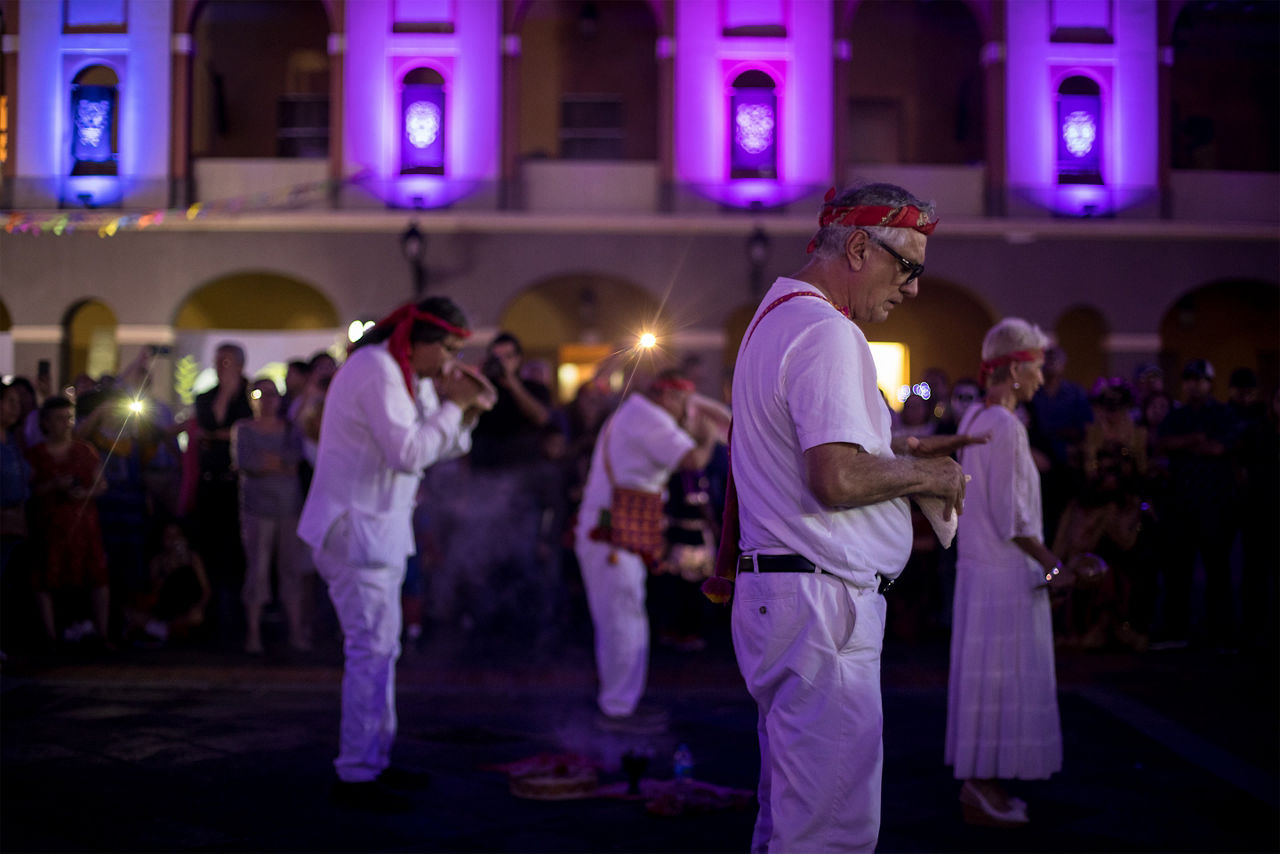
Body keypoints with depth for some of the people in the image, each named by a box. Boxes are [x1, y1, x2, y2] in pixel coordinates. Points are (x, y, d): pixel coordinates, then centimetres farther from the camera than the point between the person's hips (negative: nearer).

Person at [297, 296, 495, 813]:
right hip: (355, 528, -11)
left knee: (380, 648, 15)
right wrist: (452, 406, -16)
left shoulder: (409, 376, 13)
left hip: (378, 528, 11)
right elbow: (408, 454, -25)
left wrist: (465, 409, -2)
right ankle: (356, 776, -4)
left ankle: (375, 760, 23)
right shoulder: (376, 372, -18)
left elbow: (438, 449, 14)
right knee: (371, 649, -10)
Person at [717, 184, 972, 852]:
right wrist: (923, 474, -8)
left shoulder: (774, 317, 19)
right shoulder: (827, 331, -15)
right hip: (821, 602, -11)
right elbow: (837, 479, -24)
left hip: (771, 590, 11)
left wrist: (895, 450, 18)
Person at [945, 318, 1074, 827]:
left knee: (986, 673, 14)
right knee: (1002, 675, -3)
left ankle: (982, 782, 22)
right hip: (1006, 570, -10)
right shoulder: (1004, 425, -18)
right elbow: (1011, 514, -20)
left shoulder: (975, 417, 11)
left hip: (980, 562, 10)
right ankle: (982, 789, 4)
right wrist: (1052, 564, -15)